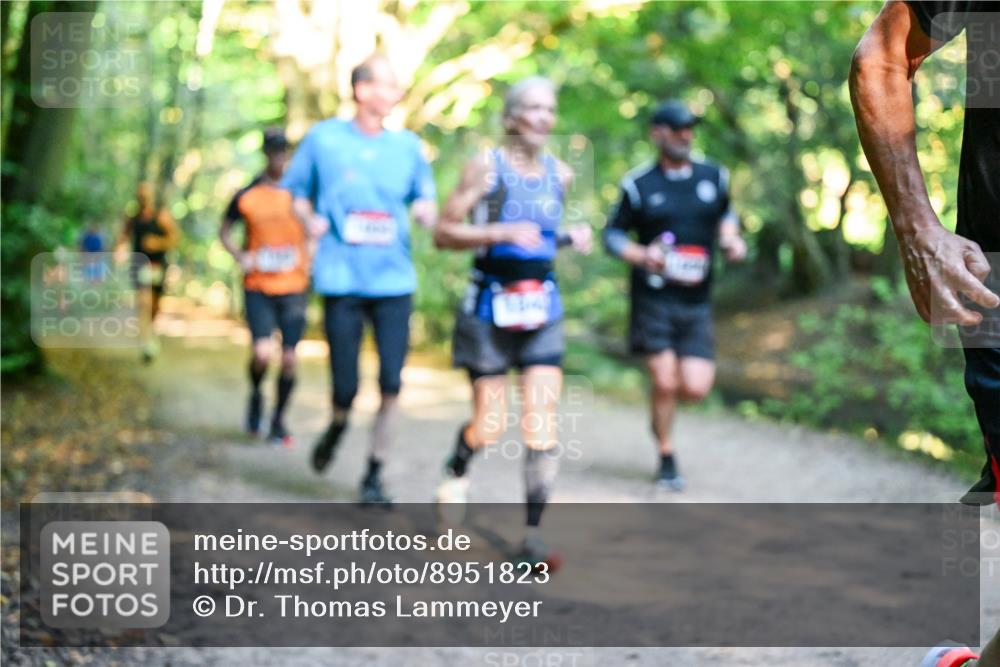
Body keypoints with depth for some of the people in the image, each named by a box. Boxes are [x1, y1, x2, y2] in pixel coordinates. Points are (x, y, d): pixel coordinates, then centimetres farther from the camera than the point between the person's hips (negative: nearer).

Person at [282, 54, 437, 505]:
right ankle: (338, 426, 33)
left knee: (391, 384, -5)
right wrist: (310, 220, -5)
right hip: (341, 279, -2)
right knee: (345, 388, -3)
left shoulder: (407, 145, 8)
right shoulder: (324, 138, 2)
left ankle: (374, 475, 9)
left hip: (394, 280, 2)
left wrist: (427, 210, -5)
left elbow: (425, 197, 17)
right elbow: (297, 190, 13)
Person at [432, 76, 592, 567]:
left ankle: (533, 534, -2)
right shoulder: (487, 167, -7)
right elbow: (443, 233, -10)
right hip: (491, 305, -4)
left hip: (542, 307, 4)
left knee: (543, 422, -7)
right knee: (489, 425, 2)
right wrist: (502, 233, -22)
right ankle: (456, 473, 37)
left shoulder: (560, 174, 8)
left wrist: (570, 237, 4)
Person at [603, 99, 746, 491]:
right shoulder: (639, 184, -2)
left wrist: (731, 238, 7)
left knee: (696, 388, -6)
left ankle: (659, 413, 30)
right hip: (653, 296, -3)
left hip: (697, 301, 3)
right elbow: (612, 234, 4)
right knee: (664, 382, -7)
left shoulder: (714, 177, 8)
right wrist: (641, 254, -14)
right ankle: (667, 459, 13)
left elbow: (726, 214, 27)